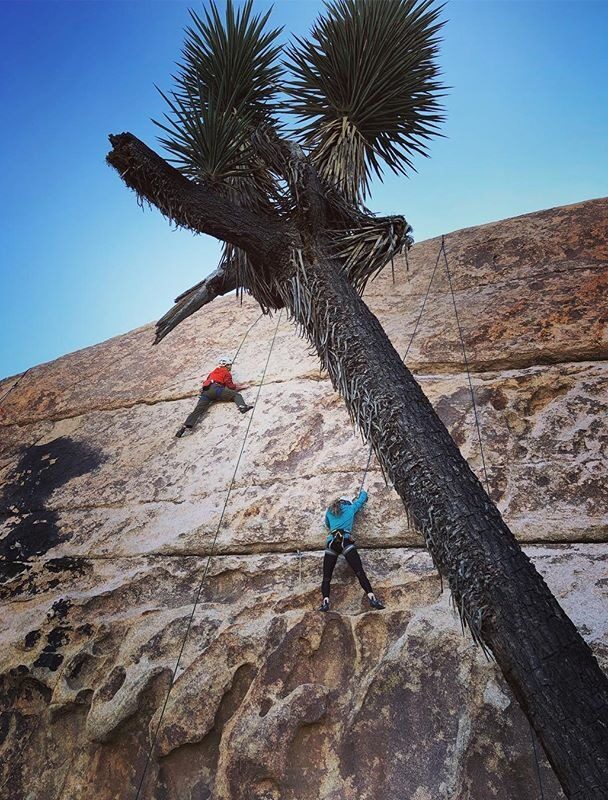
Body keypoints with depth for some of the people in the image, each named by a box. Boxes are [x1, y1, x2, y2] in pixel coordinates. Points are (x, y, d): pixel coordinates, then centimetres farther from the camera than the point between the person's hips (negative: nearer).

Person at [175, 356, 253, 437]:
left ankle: (186, 426, -21)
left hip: (205, 392, 6)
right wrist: (239, 387, 22)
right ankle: (242, 407, -35)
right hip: (216, 389, -6)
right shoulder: (226, 372, 17)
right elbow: (230, 385, 10)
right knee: (236, 395, -6)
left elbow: (206, 382, 34)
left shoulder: (213, 372, 37)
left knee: (198, 410, -6)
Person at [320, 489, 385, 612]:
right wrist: (362, 492, 55)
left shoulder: (329, 512, 26)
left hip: (331, 543, 2)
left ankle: (325, 601, -17)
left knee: (326, 577, 3)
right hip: (346, 541, -2)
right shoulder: (350, 508, 20)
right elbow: (363, 497, 36)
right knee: (360, 572, -9)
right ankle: (372, 598, -23)